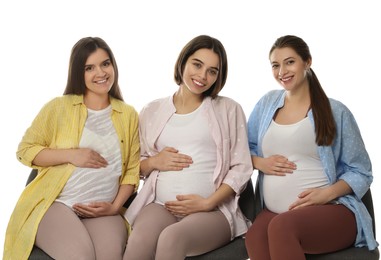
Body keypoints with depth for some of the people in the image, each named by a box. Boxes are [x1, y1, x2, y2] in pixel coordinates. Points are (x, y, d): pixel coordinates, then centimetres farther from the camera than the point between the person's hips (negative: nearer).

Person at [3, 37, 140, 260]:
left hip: (103, 210, 2)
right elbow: (25, 150, 4)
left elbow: (132, 170, 10)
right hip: (54, 203, -2)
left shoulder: (129, 115, 12)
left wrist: (115, 206, -5)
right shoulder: (59, 107, 4)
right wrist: (71, 154, -9)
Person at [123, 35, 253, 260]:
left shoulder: (229, 109, 10)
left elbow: (241, 168, 4)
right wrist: (154, 162, -1)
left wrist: (208, 203, -10)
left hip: (214, 210, -1)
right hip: (159, 205, 2)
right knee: (140, 241, -34)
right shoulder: (152, 111, 16)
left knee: (172, 237, -36)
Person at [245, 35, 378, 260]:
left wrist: (328, 193, -14)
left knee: (281, 226, -37)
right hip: (274, 212, 3)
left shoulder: (336, 112, 4)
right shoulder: (267, 103, 15)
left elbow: (361, 173, 4)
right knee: (255, 236, -35)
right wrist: (260, 162, 0)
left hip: (332, 210, -2)